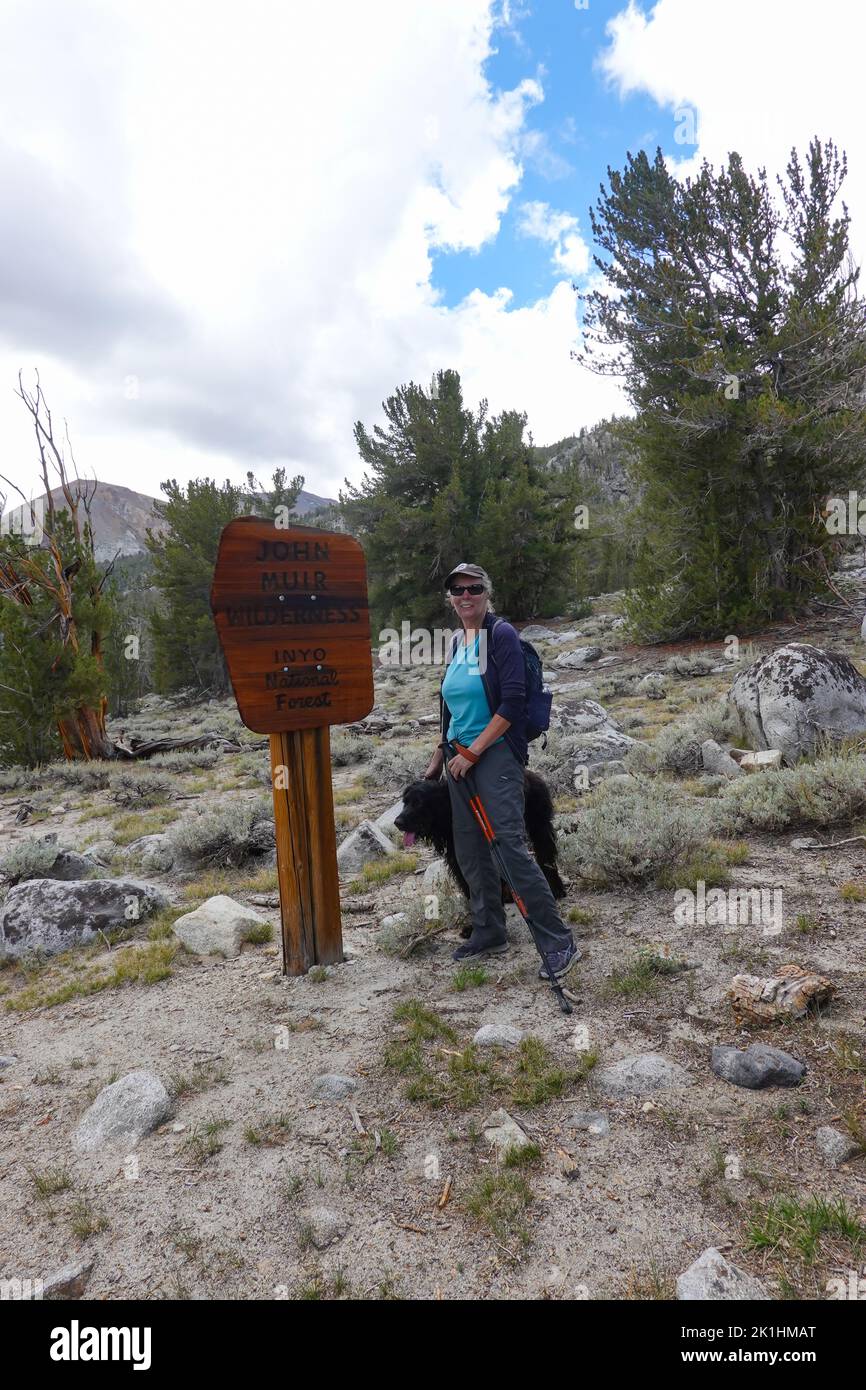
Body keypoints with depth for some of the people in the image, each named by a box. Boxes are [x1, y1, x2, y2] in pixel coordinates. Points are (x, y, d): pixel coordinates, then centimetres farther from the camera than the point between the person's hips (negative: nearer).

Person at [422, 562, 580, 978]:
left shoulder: (502, 634, -9)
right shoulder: (456, 642, 13)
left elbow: (511, 704, -17)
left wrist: (473, 752, -17)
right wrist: (439, 756, 23)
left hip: (495, 753, -8)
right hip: (460, 757, 8)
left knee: (509, 844, -13)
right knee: (469, 849, 12)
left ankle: (559, 942, -2)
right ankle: (489, 934, 27)